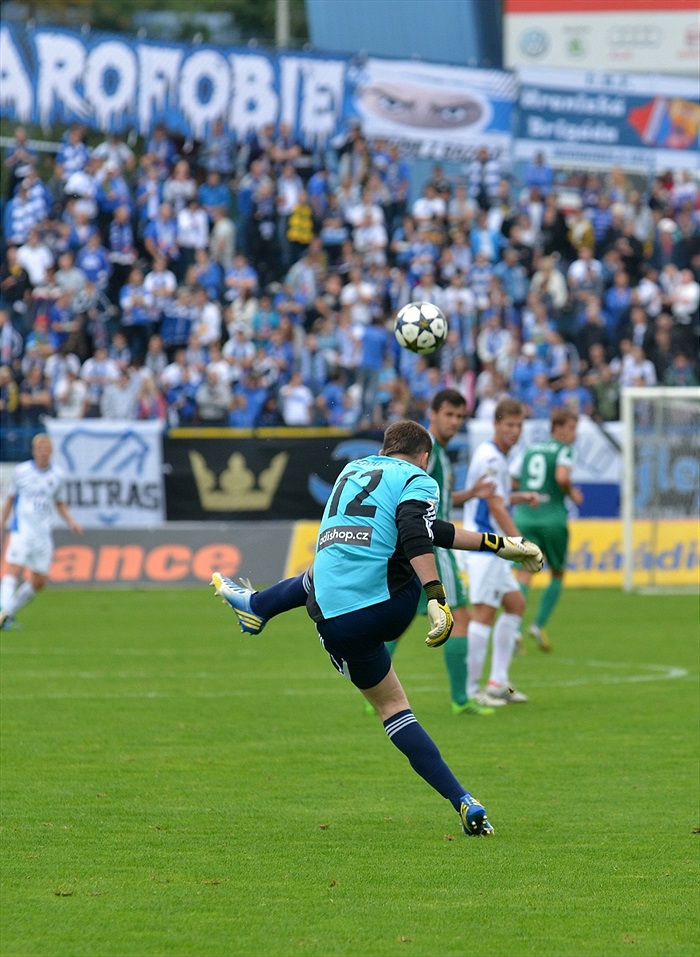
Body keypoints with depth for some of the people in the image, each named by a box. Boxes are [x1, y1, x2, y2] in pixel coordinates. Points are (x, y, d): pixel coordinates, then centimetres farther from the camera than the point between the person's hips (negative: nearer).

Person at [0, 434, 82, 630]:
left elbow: (59, 503, 22)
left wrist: (71, 522, 8)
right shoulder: (21, 471, 1)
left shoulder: (56, 476, 8)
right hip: (21, 531, -4)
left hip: (43, 534, 4)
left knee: (39, 582, 4)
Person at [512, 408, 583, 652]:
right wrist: (572, 494, -1)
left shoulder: (530, 449, 15)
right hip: (553, 519, -4)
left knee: (523, 575, -5)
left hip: (524, 519, 4)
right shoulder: (564, 451, -2)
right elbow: (562, 477, -20)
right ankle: (539, 625, 4)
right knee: (558, 575, 16)